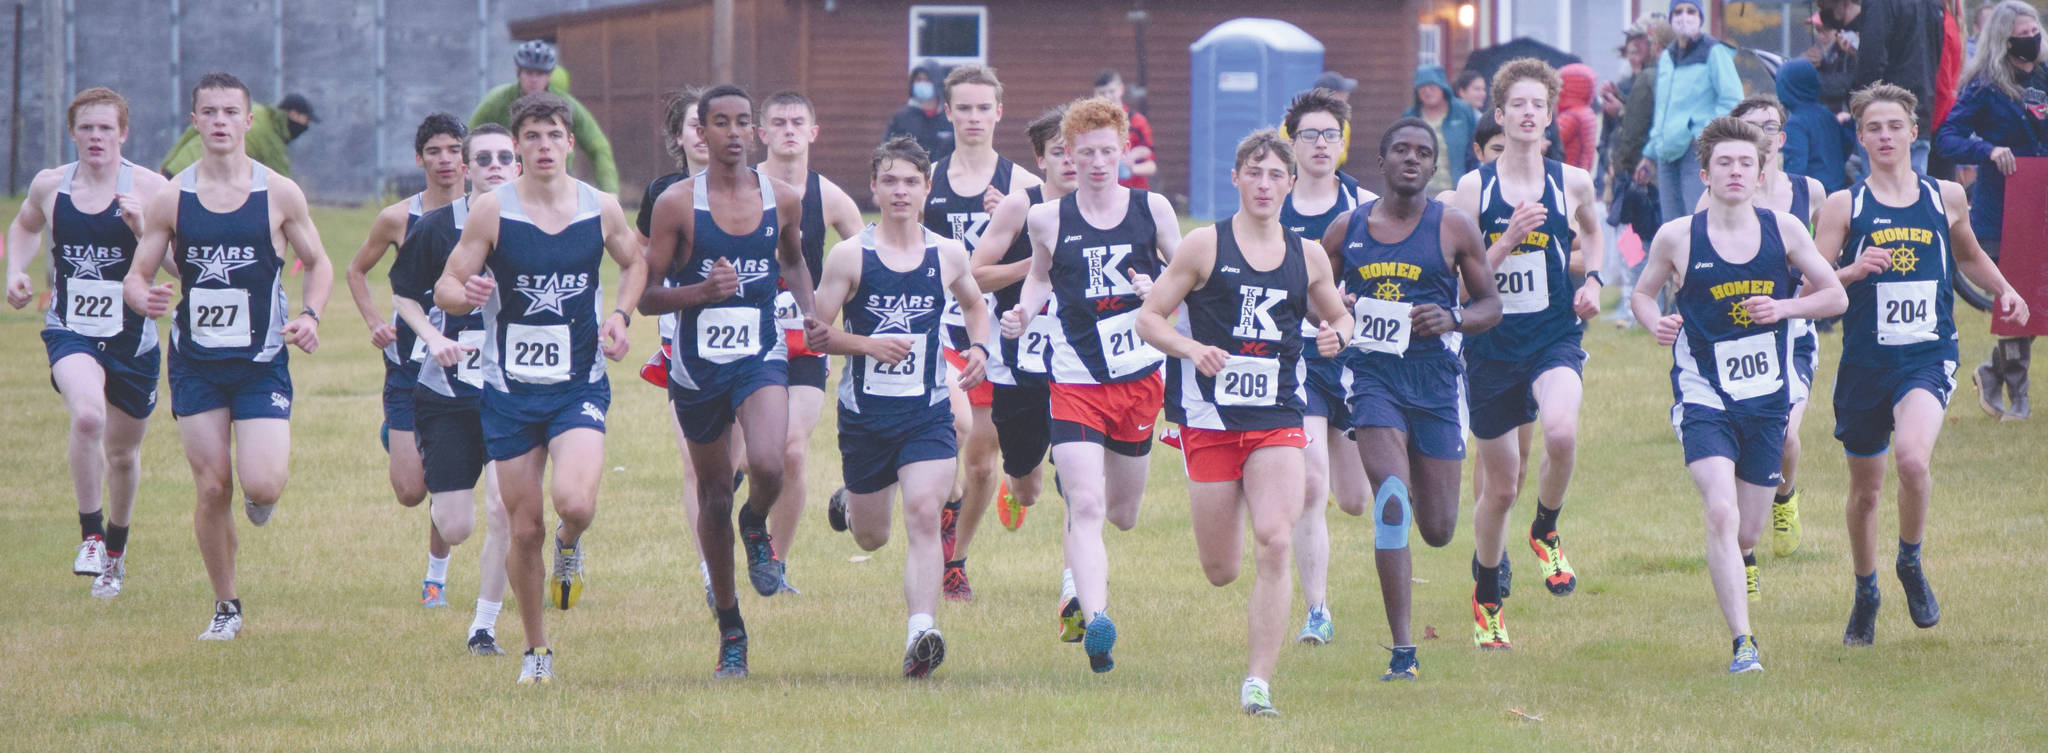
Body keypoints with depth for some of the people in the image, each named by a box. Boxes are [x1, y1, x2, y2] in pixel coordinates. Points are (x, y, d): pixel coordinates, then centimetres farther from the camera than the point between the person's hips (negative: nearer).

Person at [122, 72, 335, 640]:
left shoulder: (280, 194, -3)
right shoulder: (171, 199, -1)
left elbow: (318, 263, 9)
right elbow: (136, 277, 4)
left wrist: (310, 316, -9)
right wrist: (144, 298, -20)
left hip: (262, 363, -1)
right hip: (195, 362, 1)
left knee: (262, 485, -15)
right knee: (212, 488, 0)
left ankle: (262, 496, 25)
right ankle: (226, 608, 17)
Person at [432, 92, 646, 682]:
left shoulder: (602, 209, 0)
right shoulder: (492, 211, -6)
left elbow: (635, 263, 20)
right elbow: (445, 288, -3)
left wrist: (619, 315, 2)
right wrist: (465, 293, -27)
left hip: (580, 385, 0)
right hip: (510, 389, 0)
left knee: (575, 502, -23)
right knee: (524, 530, 2)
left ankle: (569, 546, 15)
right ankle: (536, 649, 22)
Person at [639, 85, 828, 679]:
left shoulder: (782, 200, 2)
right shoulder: (677, 204, -6)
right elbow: (646, 297, -4)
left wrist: (810, 314, 8)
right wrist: (702, 291, -20)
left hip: (761, 357, 0)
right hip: (697, 365, 0)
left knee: (767, 465, -27)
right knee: (714, 496, 9)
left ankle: (757, 529, 11)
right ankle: (730, 630, 26)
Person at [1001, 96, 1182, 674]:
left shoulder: (1152, 209, 0)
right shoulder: (1048, 219, 0)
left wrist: (1159, 293, -11)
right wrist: (1024, 313, -1)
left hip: (1139, 378, 2)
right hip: (1075, 382, -2)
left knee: (1122, 514, 16)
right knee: (1086, 507, -19)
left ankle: (1076, 580, 50)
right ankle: (1095, 620, -29)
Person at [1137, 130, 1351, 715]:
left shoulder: (1307, 258, 8)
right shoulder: (1205, 246, -1)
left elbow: (1339, 316, 23)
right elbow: (1149, 318, 0)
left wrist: (1336, 335, -2)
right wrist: (1193, 349, -18)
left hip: (1278, 419, 1)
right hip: (1210, 418, -1)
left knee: (1275, 545, -18)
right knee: (1221, 572, 5)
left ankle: (1259, 683, -13)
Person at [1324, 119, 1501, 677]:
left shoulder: (1455, 228, 2)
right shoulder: (1347, 229, 6)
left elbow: (1491, 305, 7)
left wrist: (1453, 320, -14)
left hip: (1435, 379, 1)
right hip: (1372, 374, -1)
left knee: (1438, 530, 6)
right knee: (1391, 501, -20)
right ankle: (1403, 652, -17)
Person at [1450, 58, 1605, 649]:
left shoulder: (1572, 183, 2)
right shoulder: (1474, 188, -4)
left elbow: (1591, 229, 25)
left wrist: (1592, 280, 9)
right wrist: (1509, 238, -21)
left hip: (1555, 336, 0)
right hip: (1492, 344, 0)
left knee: (1561, 430, -32)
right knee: (1501, 485, 8)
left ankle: (1546, 533, -3)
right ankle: (1486, 598, 31)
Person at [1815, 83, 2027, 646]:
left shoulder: (1946, 198, 6)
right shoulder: (1844, 207, 0)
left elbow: (1968, 256, 25)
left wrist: (2004, 290, 9)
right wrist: (1854, 271, -19)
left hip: (1929, 356, -1)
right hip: (1865, 361, 1)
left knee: (1912, 456, -28)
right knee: (1865, 489, 11)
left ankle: (1911, 561, -1)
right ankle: (1865, 595, 35)